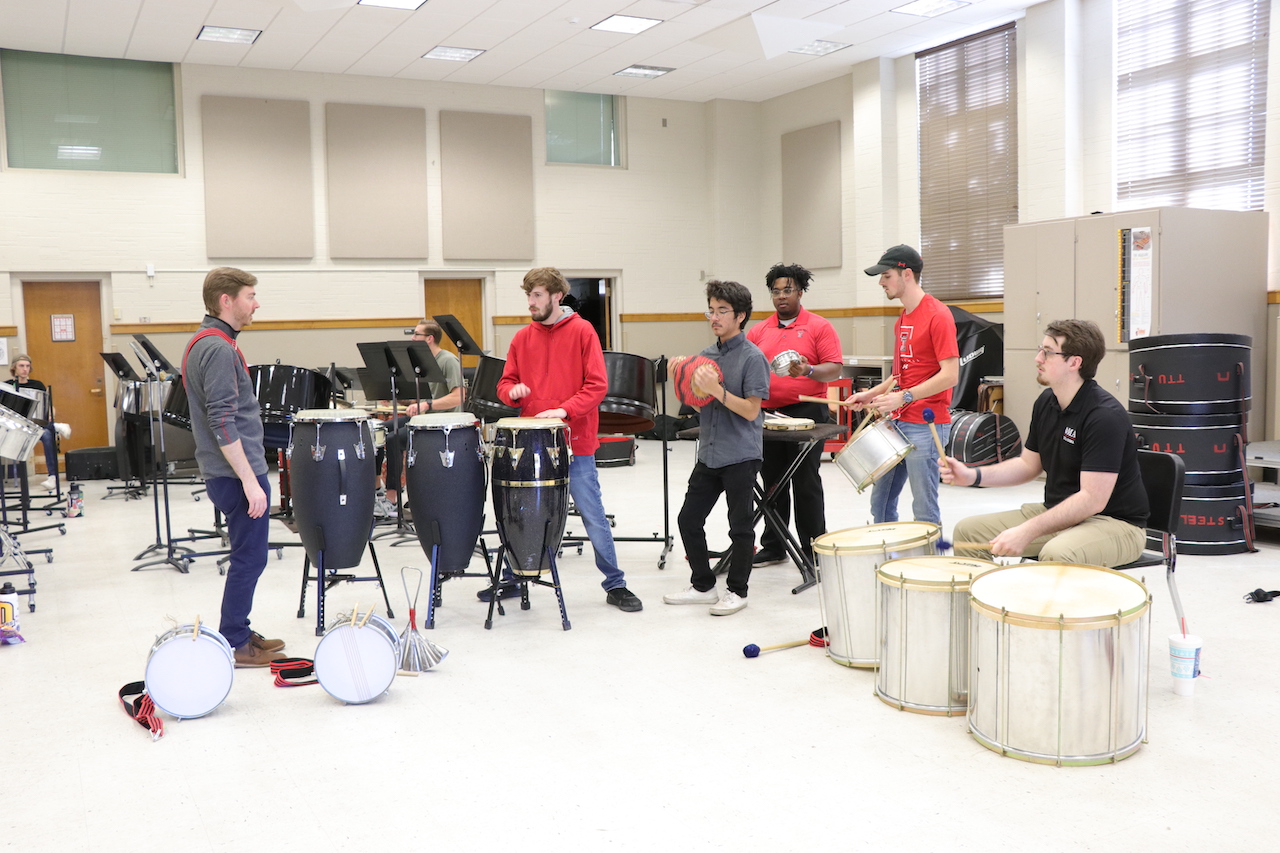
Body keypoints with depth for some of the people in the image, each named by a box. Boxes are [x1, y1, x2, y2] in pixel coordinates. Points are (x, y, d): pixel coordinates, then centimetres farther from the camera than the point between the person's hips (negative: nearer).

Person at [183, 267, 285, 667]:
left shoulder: (205, 342, 15)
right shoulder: (218, 348, -18)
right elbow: (222, 423, -24)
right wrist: (250, 481, -23)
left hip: (227, 472, 10)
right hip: (237, 472, -10)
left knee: (247, 557, 17)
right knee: (249, 558, -2)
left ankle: (239, 634, 25)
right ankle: (232, 645, 6)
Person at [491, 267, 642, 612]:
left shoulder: (582, 331, -3)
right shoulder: (522, 338, 9)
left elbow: (598, 385, -9)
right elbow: (505, 383, 12)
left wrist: (565, 409, -21)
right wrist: (513, 391, -11)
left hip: (574, 444, -4)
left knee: (593, 516, 1)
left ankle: (615, 584, 12)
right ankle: (513, 580, 27)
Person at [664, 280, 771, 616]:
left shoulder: (753, 357, -11)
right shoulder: (707, 355, 10)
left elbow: (751, 410, -16)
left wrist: (717, 390, -25)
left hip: (741, 457, -7)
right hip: (708, 455, 7)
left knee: (740, 526, 4)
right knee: (689, 519, 10)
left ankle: (736, 591, 18)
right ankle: (703, 585, 24)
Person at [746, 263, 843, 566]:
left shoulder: (819, 327, -1)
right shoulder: (759, 331, 12)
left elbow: (835, 369, -7)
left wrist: (808, 371, -24)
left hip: (806, 413, -5)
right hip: (768, 414, 5)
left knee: (806, 483, -1)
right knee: (772, 483, 11)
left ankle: (813, 549, 8)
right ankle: (773, 547, 21)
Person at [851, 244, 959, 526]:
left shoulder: (937, 316, -13)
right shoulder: (903, 318, 15)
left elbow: (950, 375, -18)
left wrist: (904, 397, -24)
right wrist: (872, 394, 11)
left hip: (926, 426, -9)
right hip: (898, 423, 9)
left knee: (924, 509, -3)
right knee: (881, 502, 13)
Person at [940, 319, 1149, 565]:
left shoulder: (1106, 416, -22)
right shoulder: (1046, 402, 4)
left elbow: (1093, 499, -27)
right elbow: (1029, 464, 15)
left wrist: (1028, 532, -29)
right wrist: (974, 475, -2)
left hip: (1114, 523, -8)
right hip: (1058, 512, 8)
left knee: (1056, 554, -39)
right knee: (967, 531, 0)